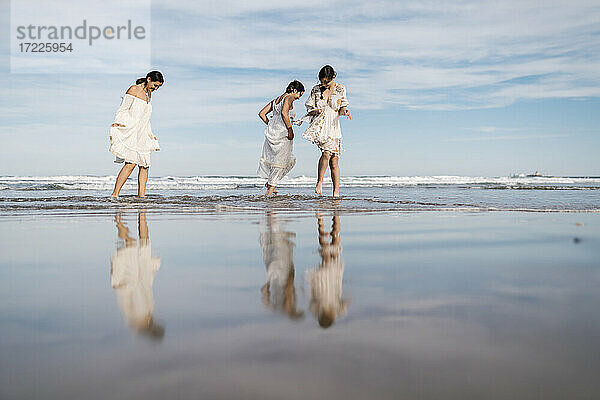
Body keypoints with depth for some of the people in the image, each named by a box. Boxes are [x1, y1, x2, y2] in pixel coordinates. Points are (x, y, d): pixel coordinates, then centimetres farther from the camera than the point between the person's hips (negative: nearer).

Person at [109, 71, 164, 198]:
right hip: (129, 131, -8)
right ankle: (115, 194, -19)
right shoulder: (134, 89, -2)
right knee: (131, 162, -20)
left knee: (144, 165, -1)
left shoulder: (148, 94, 20)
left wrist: (151, 135, 27)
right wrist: (118, 123, -22)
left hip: (142, 135, 8)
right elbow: (123, 109, -7)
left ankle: (141, 195, 0)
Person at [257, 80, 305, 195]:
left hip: (271, 133, 8)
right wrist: (290, 129, -19)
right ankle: (270, 189, 3)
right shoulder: (289, 98, -5)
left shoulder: (276, 99, 20)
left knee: (291, 160, 19)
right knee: (280, 162, 1)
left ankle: (270, 182, 15)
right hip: (282, 133, -8)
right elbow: (284, 113, -24)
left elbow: (262, 114, 17)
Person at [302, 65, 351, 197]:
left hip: (333, 127, 2)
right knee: (327, 152, -28)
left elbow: (341, 108, 10)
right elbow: (309, 109, 9)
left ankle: (336, 193, 7)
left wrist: (345, 111, -14)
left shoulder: (340, 89, 6)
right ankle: (319, 182, -12)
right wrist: (315, 111, -14)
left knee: (334, 162, -1)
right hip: (319, 126, -2)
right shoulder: (316, 89, 6)